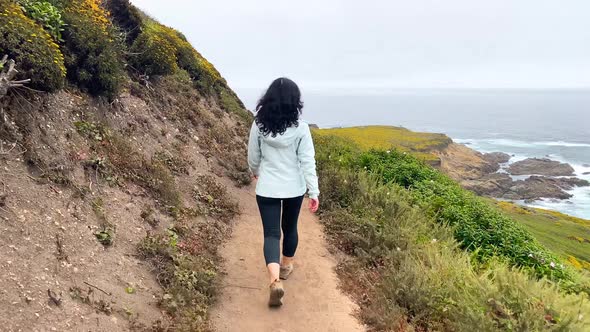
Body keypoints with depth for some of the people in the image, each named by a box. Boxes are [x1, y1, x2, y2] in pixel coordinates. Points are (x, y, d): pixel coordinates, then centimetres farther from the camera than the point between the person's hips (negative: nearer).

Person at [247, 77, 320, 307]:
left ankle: (275, 281, -15)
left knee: (271, 233, 3)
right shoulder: (300, 128, -11)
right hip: (294, 188, 1)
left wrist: (255, 172, 24)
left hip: (267, 188, 0)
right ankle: (286, 266, 42)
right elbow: (307, 162, -11)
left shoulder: (259, 125, -8)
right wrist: (314, 192, -6)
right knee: (289, 227, 22)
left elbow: (253, 157, 3)